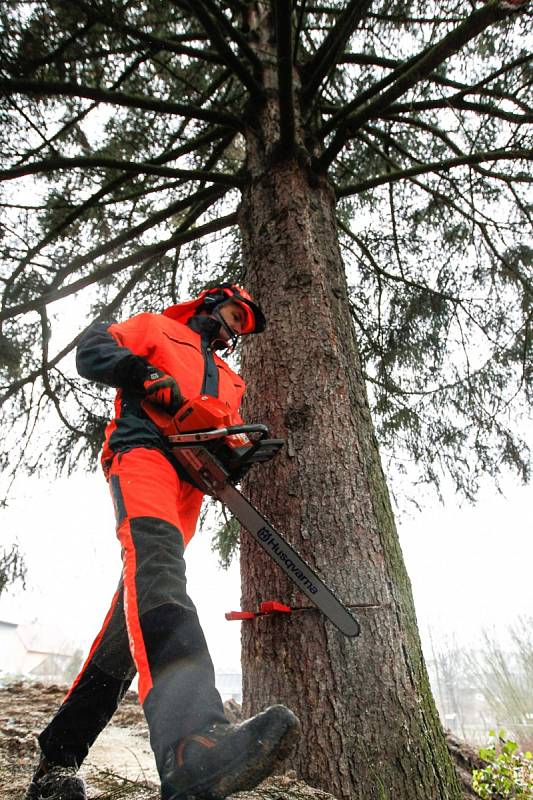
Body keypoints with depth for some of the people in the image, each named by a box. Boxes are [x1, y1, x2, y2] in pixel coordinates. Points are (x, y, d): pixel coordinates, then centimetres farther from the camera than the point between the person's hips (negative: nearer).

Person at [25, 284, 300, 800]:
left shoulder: (229, 380, 36)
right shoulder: (156, 327, 23)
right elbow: (92, 351, 9)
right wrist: (151, 377, -8)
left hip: (188, 484, 7)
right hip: (144, 450, -6)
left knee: (143, 598, -3)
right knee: (156, 554, -35)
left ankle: (61, 752, 8)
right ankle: (191, 738, -58)